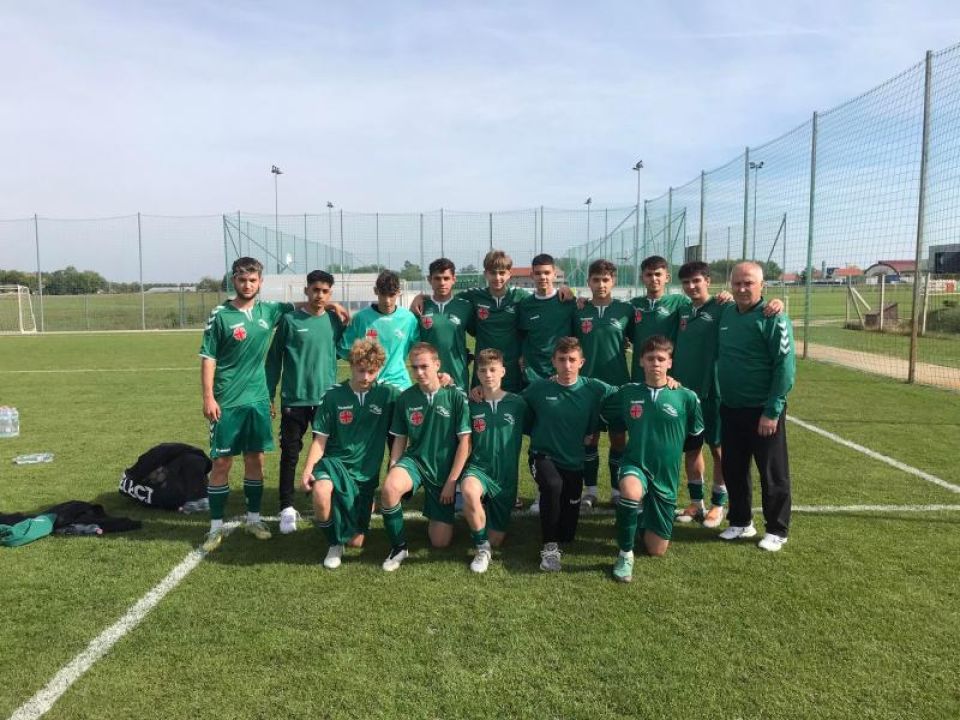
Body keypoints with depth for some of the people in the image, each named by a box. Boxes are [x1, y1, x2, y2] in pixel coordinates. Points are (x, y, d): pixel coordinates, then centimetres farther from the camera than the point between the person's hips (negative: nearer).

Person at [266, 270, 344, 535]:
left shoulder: (335, 321, 3)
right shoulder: (289, 321, -4)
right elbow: (274, 360, 0)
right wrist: (268, 396, -1)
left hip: (327, 399, 3)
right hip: (294, 399, -2)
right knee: (290, 454, 3)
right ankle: (287, 508, 15)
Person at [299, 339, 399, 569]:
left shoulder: (388, 394, -4)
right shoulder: (334, 396, -5)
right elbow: (320, 440, -2)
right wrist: (307, 470, -15)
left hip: (366, 472, 1)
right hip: (335, 462, -1)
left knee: (355, 542, 4)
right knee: (321, 491, -38)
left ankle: (367, 506, 39)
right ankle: (333, 544, -7)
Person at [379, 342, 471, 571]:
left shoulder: (456, 396, -9)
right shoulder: (405, 398, 0)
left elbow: (465, 442, -8)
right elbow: (399, 439, 8)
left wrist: (452, 481, -11)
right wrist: (392, 472, -6)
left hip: (444, 469, -1)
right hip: (414, 460, 1)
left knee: (440, 542, -3)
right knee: (389, 488, -35)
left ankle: (436, 515, 33)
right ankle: (398, 547, -11)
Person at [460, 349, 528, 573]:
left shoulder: (517, 403, -1)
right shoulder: (471, 405, -1)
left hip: (506, 476, 1)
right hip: (478, 469, -1)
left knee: (495, 541, 2)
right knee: (469, 490, -38)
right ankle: (482, 547, -15)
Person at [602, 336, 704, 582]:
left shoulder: (686, 397, -6)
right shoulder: (627, 393, -3)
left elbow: (696, 437, 9)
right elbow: (607, 414, 17)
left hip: (666, 478, 1)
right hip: (635, 467, -1)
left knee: (656, 550, 5)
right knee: (631, 490, -39)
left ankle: (647, 518, 39)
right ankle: (625, 554, -16)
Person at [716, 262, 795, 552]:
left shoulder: (773, 318, -13)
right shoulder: (726, 313, 6)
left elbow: (786, 366, -17)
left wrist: (772, 411, -19)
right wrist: (720, 398, 11)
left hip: (763, 411, -6)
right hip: (730, 408, 6)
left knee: (772, 474, 6)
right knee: (733, 470, 15)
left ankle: (777, 530, 20)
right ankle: (740, 522, 31)